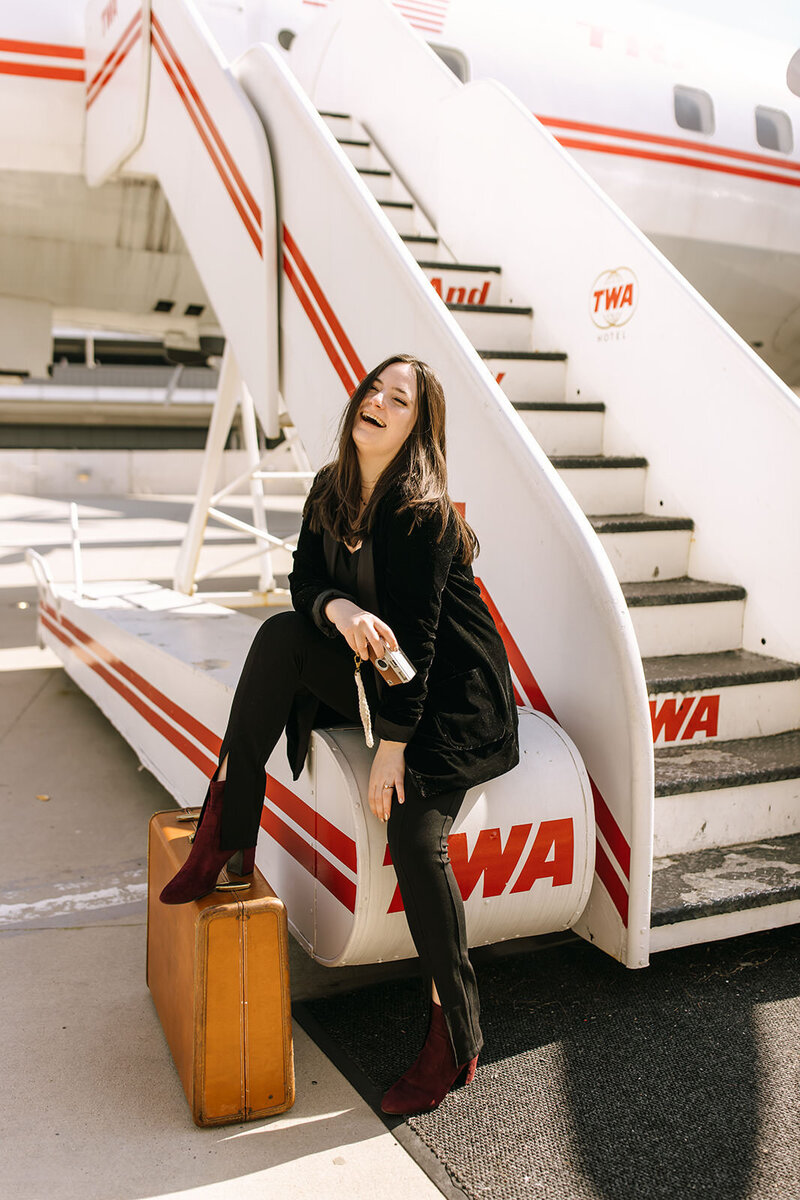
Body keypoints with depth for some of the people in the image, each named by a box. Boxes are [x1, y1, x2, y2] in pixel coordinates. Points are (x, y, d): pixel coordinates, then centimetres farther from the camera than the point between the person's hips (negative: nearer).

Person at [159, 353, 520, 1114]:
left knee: (413, 833, -21)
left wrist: (392, 748, -23)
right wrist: (341, 610, -24)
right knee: (280, 637, -18)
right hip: (379, 672, 7)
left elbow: (415, 634, -24)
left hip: (449, 694, -7)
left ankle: (456, 1038, -5)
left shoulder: (424, 514, -22)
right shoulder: (332, 491, 1)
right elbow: (303, 578, 1)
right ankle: (225, 838, -13)